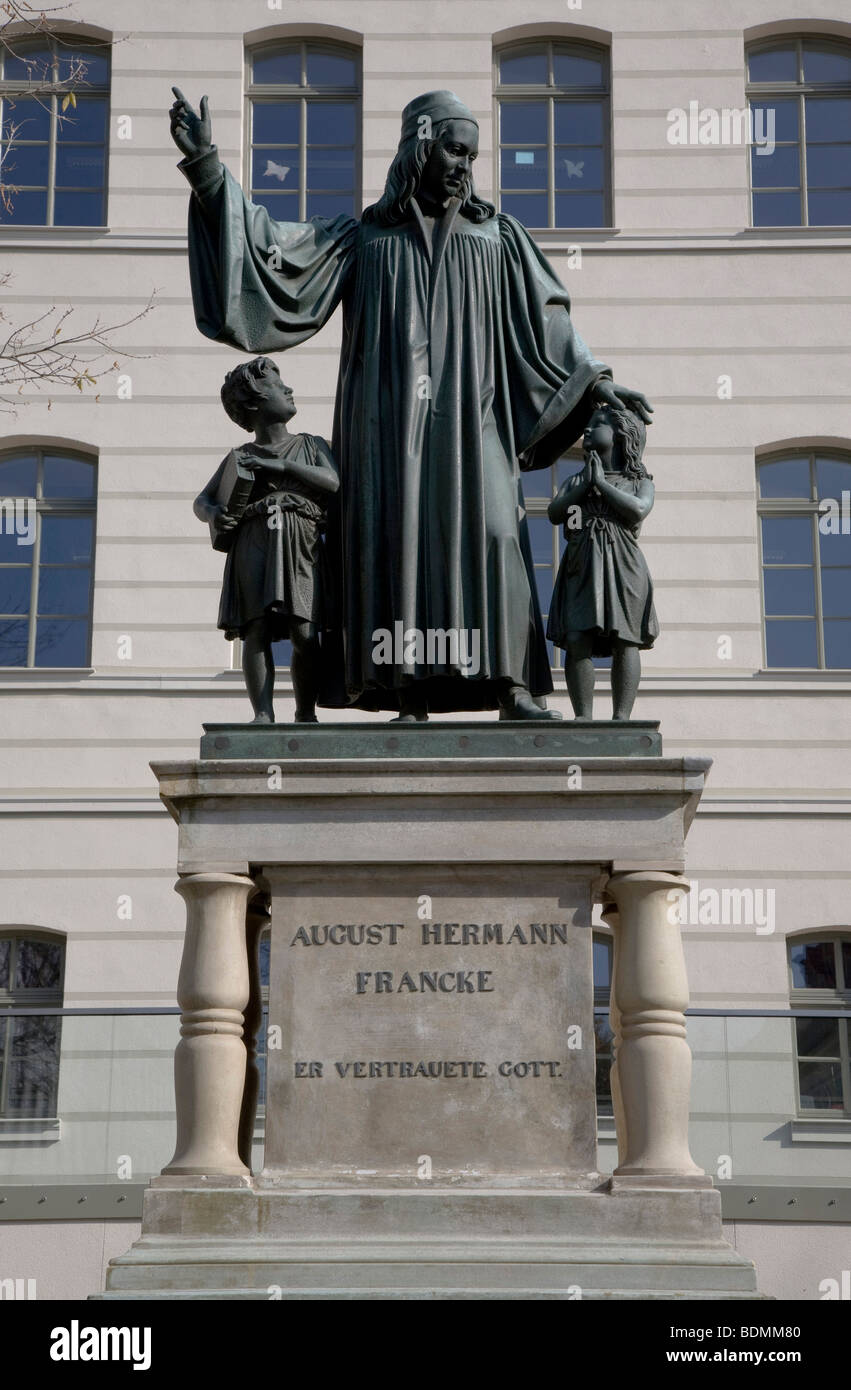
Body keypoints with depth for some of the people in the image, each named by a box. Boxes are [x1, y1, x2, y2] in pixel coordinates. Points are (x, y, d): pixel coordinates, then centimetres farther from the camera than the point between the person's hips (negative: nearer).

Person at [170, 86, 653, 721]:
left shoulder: (497, 234, 15)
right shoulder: (365, 236, 12)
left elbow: (545, 316, 12)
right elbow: (276, 246, 4)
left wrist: (595, 379, 2)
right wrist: (208, 168, -5)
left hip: (469, 419, 0)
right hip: (393, 423, 0)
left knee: (490, 534, -14)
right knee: (400, 541, -7)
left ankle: (511, 687, -13)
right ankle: (413, 694, -6)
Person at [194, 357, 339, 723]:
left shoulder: (312, 445, 22)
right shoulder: (239, 456, 21)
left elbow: (333, 482, 3)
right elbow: (201, 500, 21)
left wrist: (282, 465, -6)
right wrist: (213, 515, -4)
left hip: (301, 545, 0)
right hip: (253, 544, 0)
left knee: (304, 634, -14)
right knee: (257, 630, -13)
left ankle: (306, 714, -3)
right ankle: (263, 714, -16)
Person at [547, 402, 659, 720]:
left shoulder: (640, 482, 14)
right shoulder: (575, 481, 23)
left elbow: (638, 510, -8)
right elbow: (554, 513, 6)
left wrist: (602, 483, -2)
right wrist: (586, 485, -2)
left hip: (622, 567, -2)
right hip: (581, 568, 2)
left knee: (624, 642, -9)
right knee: (577, 641, -11)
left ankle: (621, 717, -9)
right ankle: (583, 717, -10)